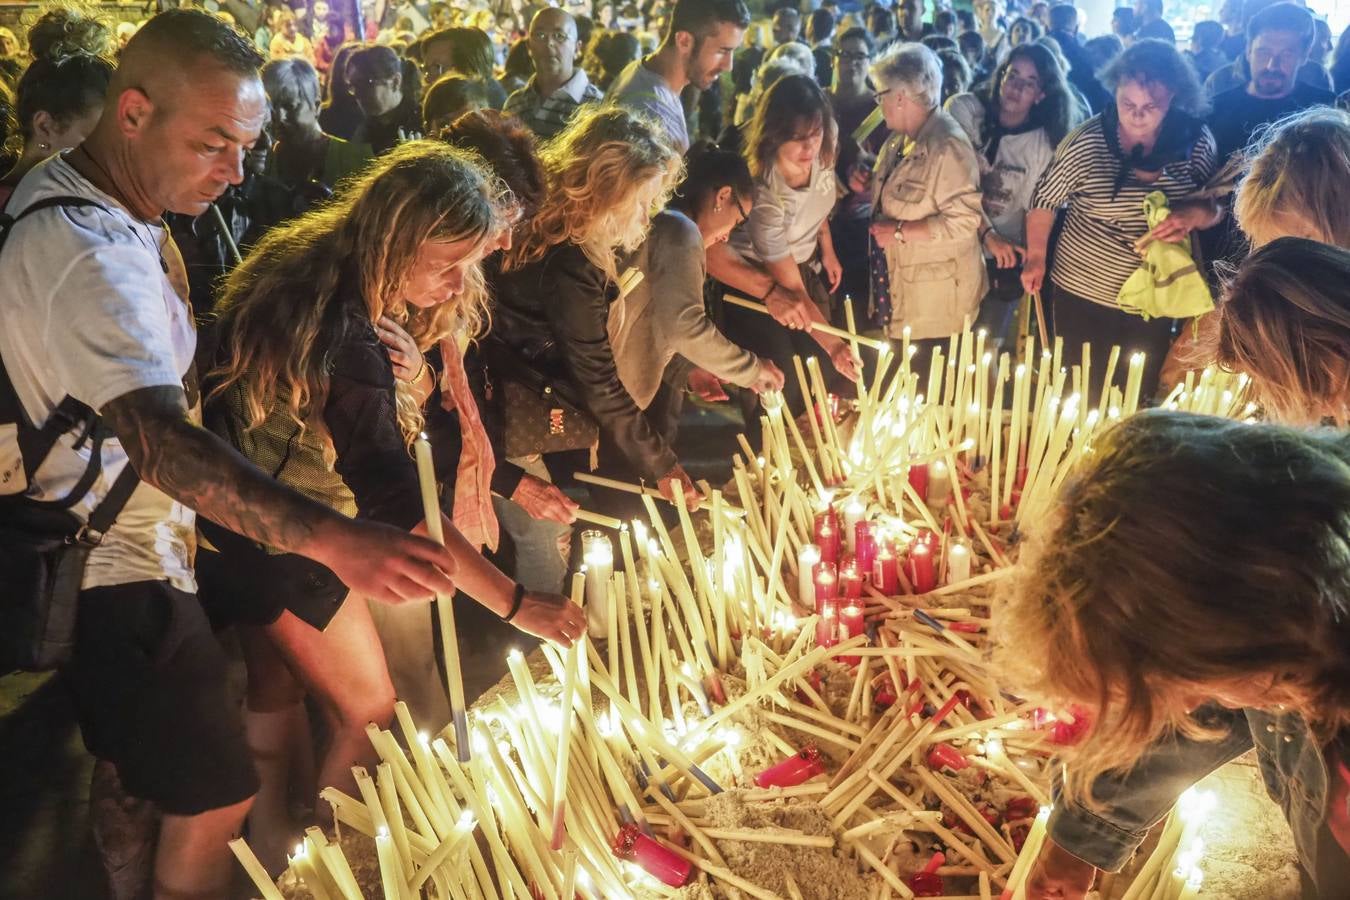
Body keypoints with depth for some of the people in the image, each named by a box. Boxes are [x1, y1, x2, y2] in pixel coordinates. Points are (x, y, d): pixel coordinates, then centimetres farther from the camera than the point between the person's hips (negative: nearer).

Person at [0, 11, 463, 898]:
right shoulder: (94, 254, -30)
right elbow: (161, 441, -45)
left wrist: (157, 239, 5)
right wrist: (335, 540, -53)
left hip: (81, 550, 10)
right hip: (118, 574, -10)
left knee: (125, 768, 25)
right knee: (215, 797, 2)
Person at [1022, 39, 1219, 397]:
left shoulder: (1197, 141, -7)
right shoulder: (1087, 141, -16)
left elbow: (1216, 208, 2)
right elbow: (1045, 199, -2)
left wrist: (1195, 214, -20)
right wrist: (1036, 257, -2)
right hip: (1083, 296, -2)